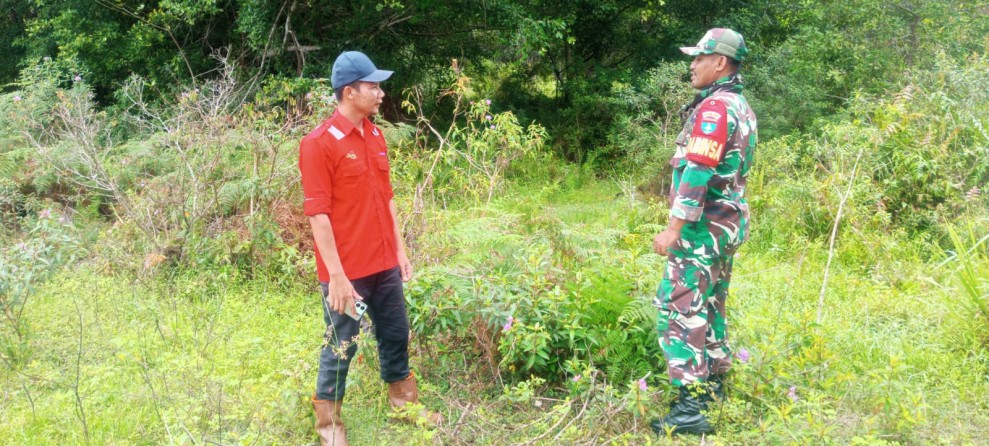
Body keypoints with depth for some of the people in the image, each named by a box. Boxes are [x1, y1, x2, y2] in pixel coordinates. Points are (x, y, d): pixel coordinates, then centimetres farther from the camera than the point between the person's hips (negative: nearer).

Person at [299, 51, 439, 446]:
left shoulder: (375, 136, 8)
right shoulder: (319, 143, -15)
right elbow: (317, 213, -17)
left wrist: (399, 249, 13)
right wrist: (336, 274, -20)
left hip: (384, 264, 7)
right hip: (347, 271, -7)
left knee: (396, 335, 18)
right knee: (341, 347, 5)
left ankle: (404, 402, 36)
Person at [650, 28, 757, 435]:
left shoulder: (714, 108, -17)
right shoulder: (740, 107, 14)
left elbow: (698, 173, -24)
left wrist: (673, 228, -23)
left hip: (703, 225, -10)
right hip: (728, 222, 10)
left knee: (679, 309, -10)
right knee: (710, 307, 19)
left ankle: (691, 407, -12)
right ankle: (714, 387, 28)